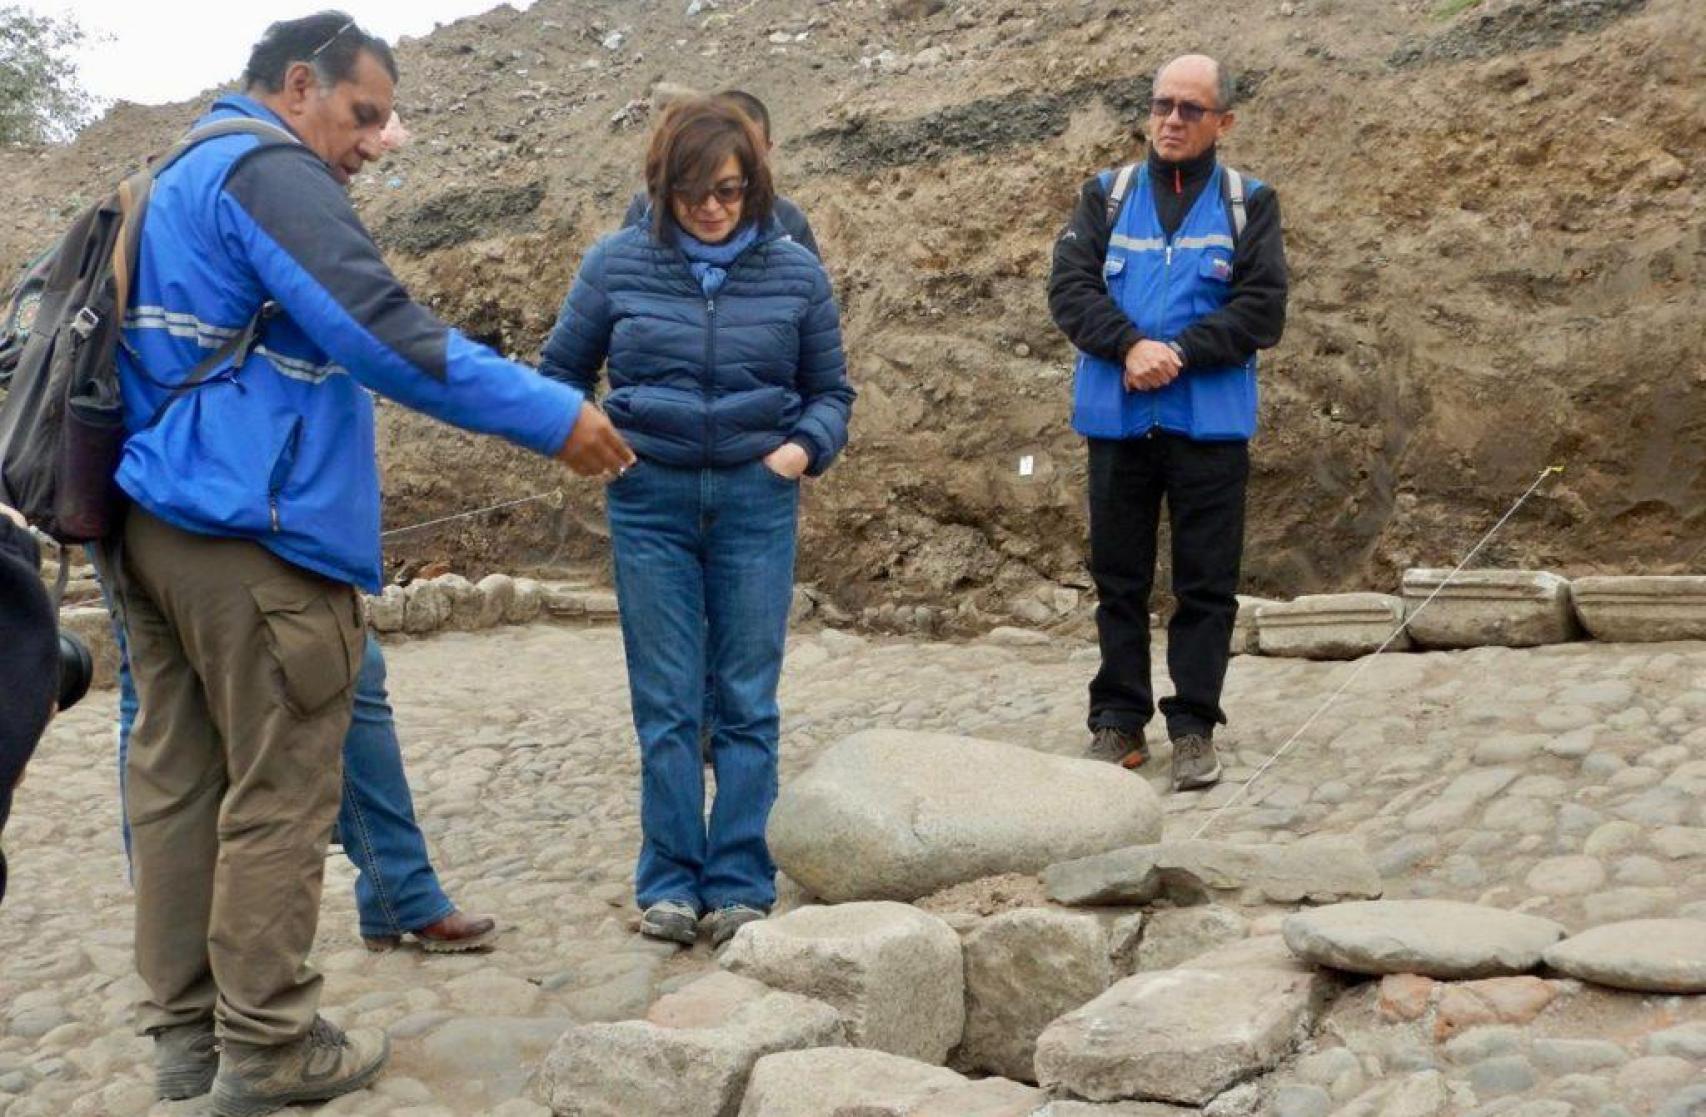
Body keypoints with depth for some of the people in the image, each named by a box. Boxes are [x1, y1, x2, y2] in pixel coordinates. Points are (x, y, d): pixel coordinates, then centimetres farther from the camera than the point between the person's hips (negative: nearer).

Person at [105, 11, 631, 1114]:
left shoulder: (180, 179, 22)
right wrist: (554, 414, -20)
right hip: (255, 536, -10)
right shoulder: (270, 172, -10)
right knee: (279, 796, -2)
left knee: (177, 780, 10)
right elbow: (381, 332, -21)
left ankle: (185, 1028, 18)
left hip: (159, 520, 10)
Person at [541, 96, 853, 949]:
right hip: (650, 501, 0)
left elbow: (830, 391, 10)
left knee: (747, 703, 4)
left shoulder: (795, 273, 2)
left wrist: (806, 447, -8)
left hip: (756, 502, 0)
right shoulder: (616, 264, 0)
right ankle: (669, 883, 16)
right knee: (666, 704, 5)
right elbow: (562, 370, 10)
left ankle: (741, 886, 14)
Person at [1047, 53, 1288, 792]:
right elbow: (1069, 288, -3)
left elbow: (1262, 310, -5)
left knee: (1206, 584, 3)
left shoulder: (1249, 203, 5)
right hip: (1116, 420, 2)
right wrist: (1130, 347, -18)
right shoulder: (1107, 195, 9)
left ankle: (1194, 725, 14)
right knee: (1119, 579, 8)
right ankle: (1118, 721, 19)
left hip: (1210, 424, -1)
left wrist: (1179, 354, -16)